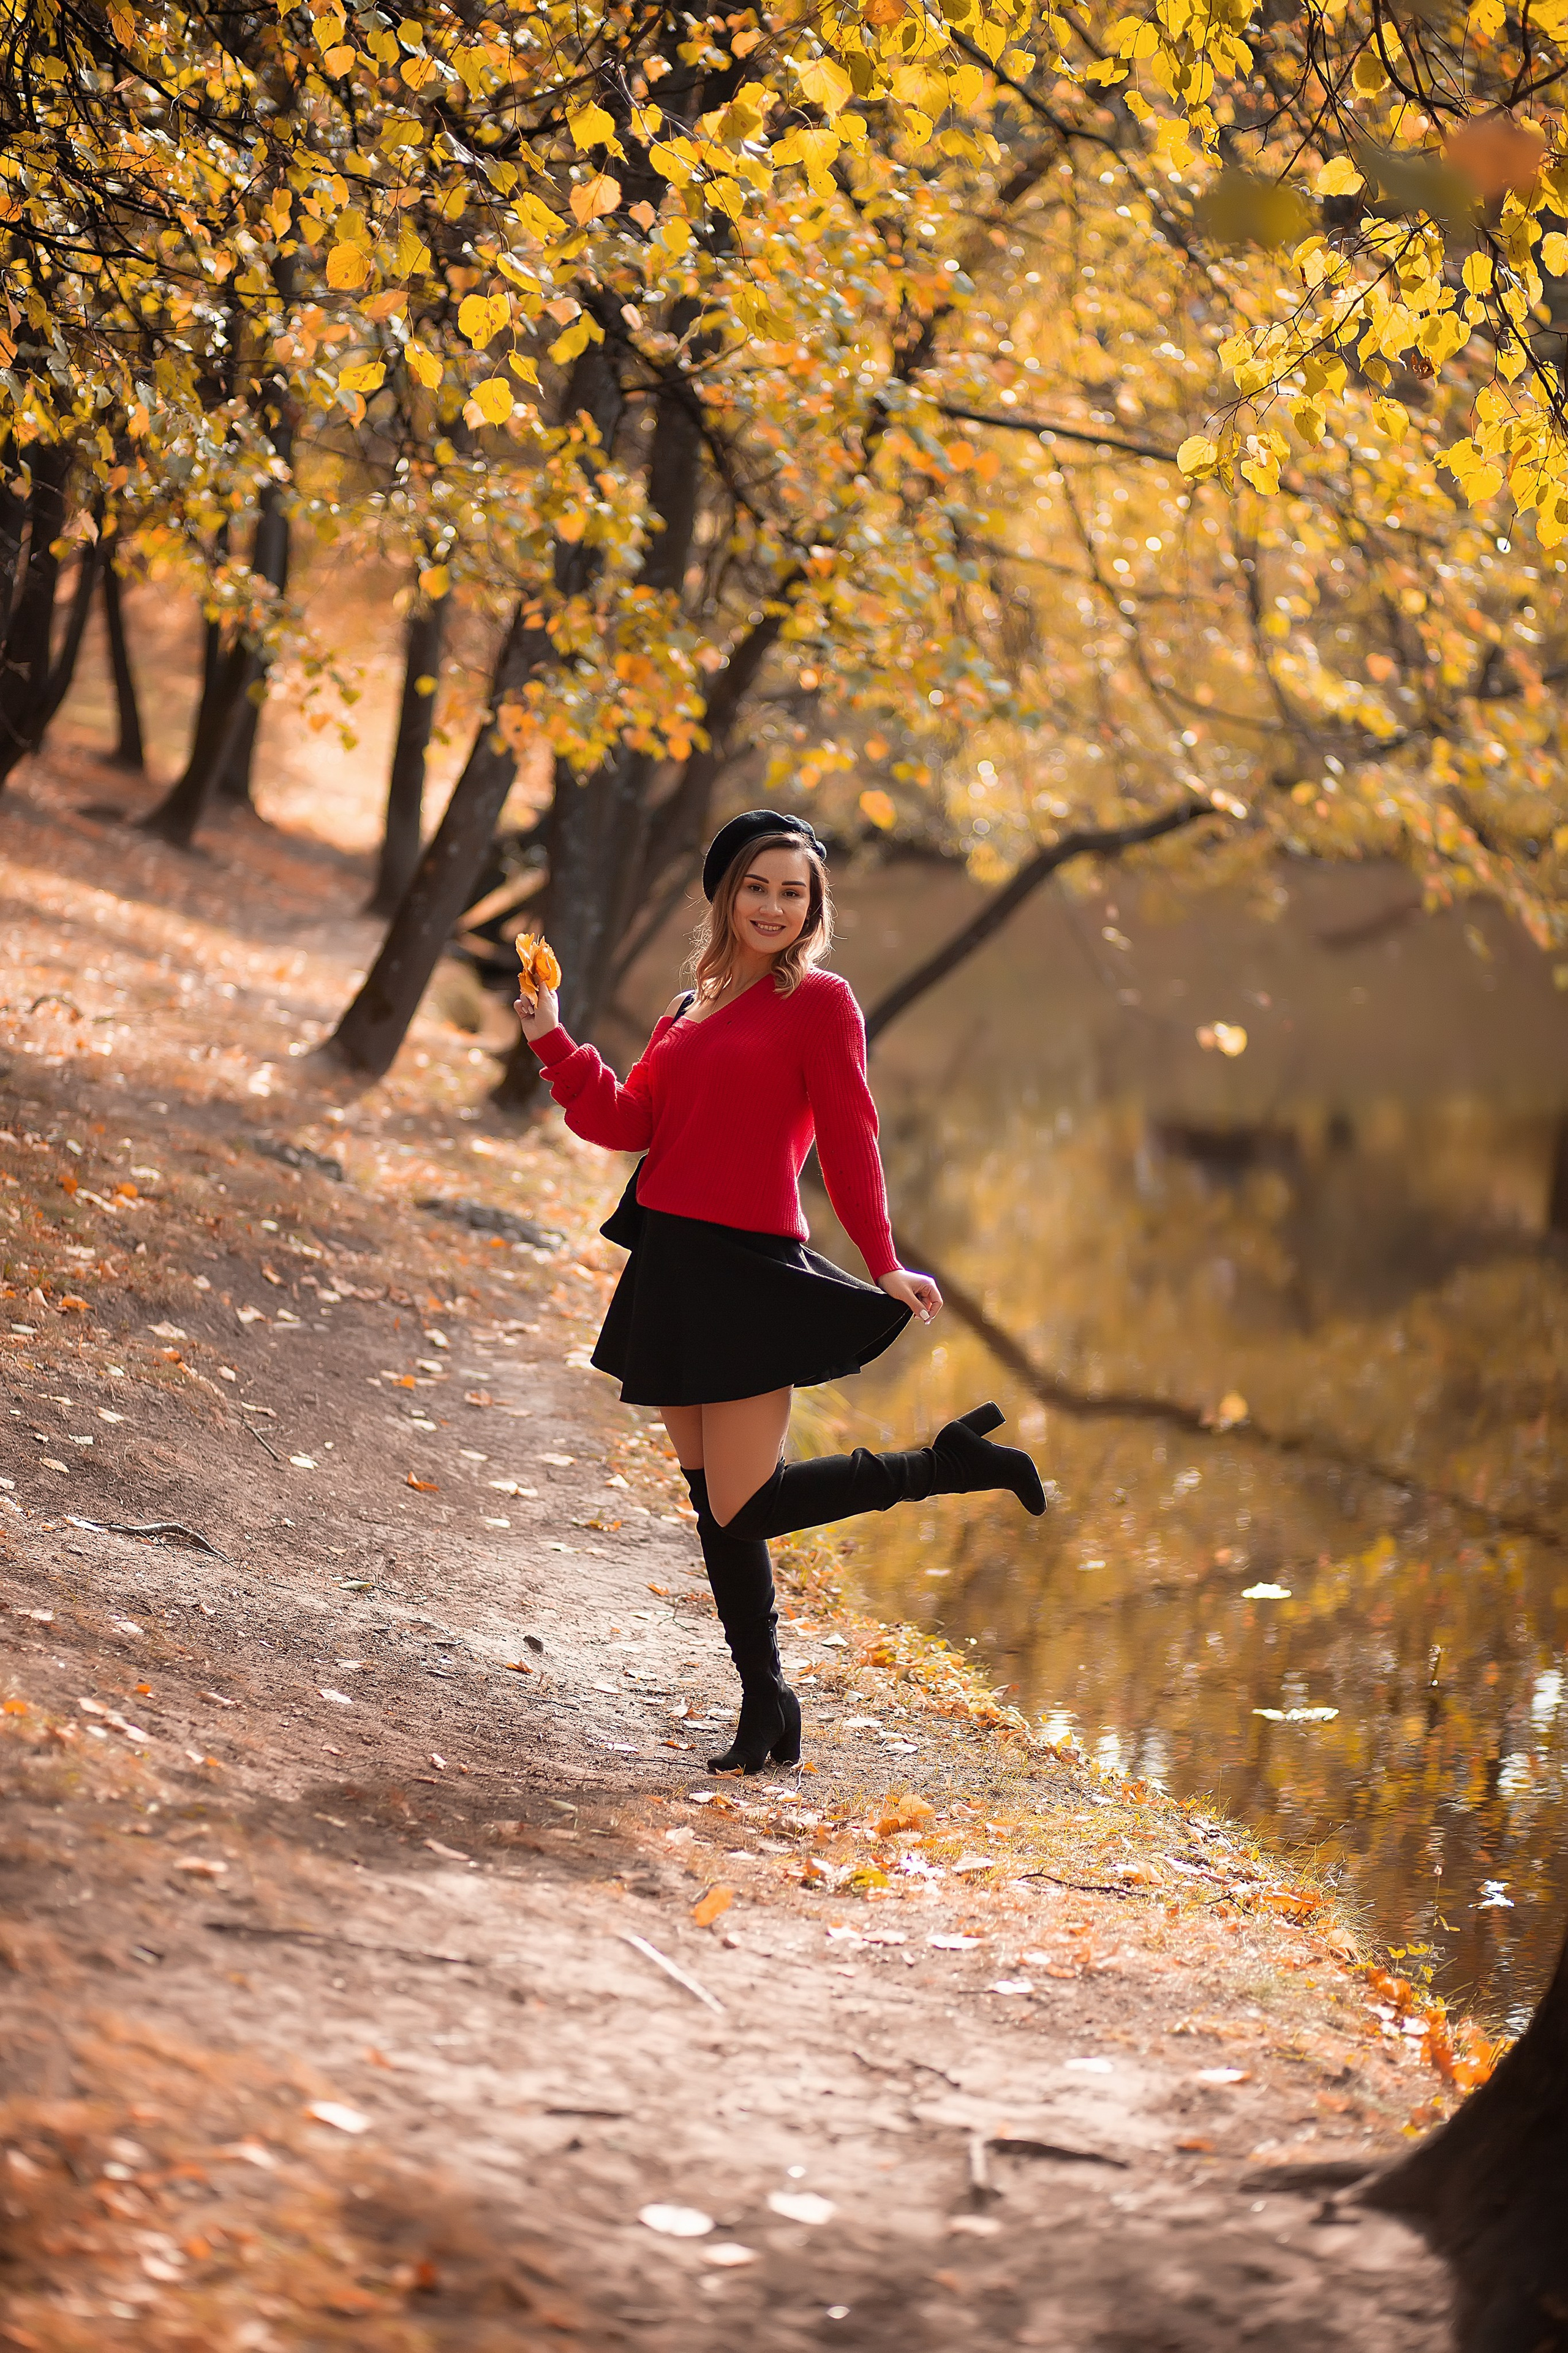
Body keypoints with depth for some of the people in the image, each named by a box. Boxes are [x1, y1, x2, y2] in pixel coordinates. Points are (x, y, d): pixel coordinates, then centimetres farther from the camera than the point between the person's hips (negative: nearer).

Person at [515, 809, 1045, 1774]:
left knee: (745, 1509, -9)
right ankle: (767, 1711, 17)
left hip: (752, 1270, -7)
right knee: (715, 1505, 8)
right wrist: (554, 1041, 1)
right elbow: (629, 1122, 10)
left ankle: (947, 1467, 6)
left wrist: (883, 1263, -13)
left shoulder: (821, 1002, -2)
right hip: (669, 1269, 7)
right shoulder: (692, 1010, 16)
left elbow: (849, 1139, -7)